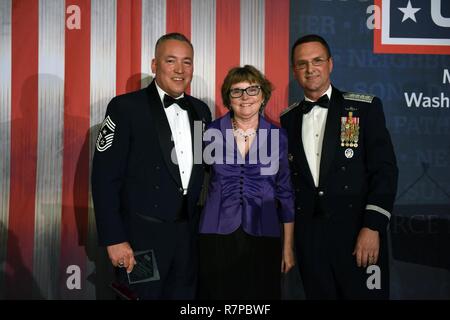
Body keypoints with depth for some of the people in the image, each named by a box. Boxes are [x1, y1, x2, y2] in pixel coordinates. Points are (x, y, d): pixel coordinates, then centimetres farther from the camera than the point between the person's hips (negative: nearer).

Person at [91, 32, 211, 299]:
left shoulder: (200, 110, 9)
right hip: (142, 237, -5)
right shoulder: (126, 107, -8)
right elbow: (105, 178, -11)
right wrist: (114, 239, -15)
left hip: (189, 235, 5)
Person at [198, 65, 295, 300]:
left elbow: (285, 193, 5)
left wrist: (288, 247, 4)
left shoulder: (277, 137, 2)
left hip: (263, 237, 1)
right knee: (218, 294, 7)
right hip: (217, 236, 0)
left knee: (261, 295, 9)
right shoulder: (212, 132, 0)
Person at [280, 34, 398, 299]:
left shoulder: (365, 108, -2)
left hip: (358, 232, -3)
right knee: (318, 294, 12)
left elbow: (385, 170, -7)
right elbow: (287, 177, 12)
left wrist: (372, 227, -14)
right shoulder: (287, 119, 9)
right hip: (308, 236, 3)